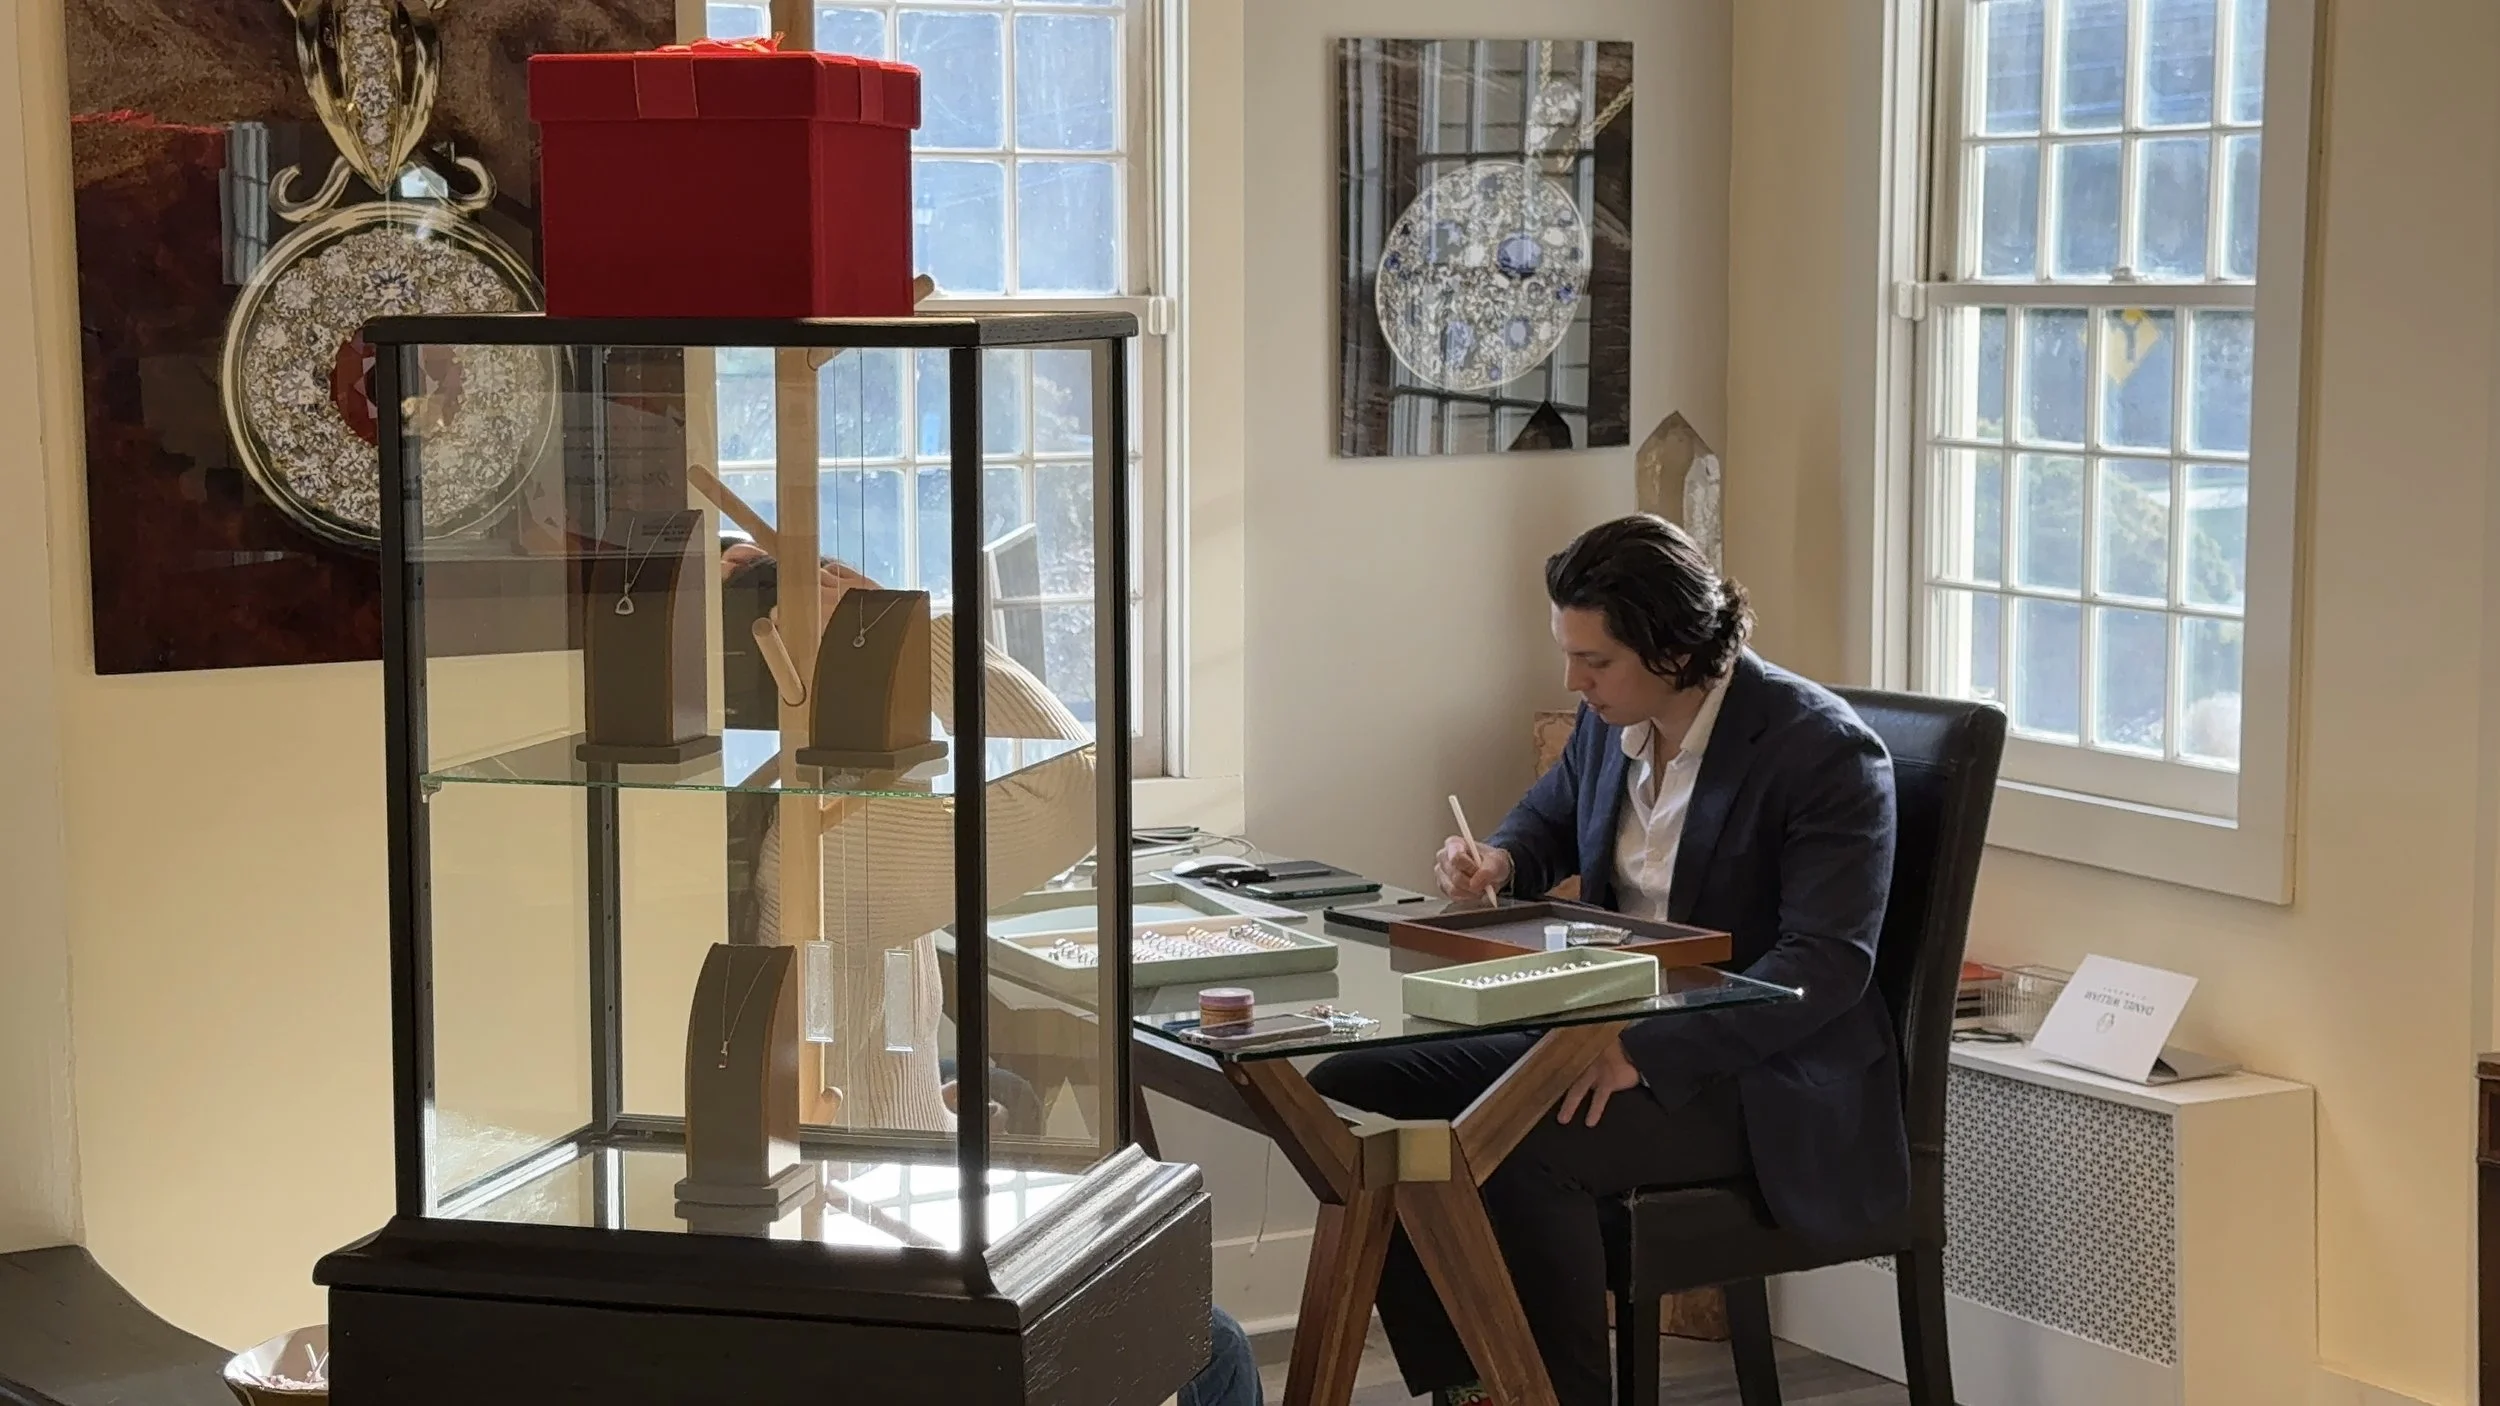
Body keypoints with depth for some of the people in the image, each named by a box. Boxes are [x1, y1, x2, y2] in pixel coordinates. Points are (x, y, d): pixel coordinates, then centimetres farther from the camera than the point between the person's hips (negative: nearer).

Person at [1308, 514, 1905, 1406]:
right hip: (1604, 1031, 8)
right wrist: (1500, 860, 0)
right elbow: (1555, 812, 26)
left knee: (1517, 1148, -34)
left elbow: (1826, 965, -25)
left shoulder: (1823, 749, -19)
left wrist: (1645, 1052, -33)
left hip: (1759, 1079, -8)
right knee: (1353, 1092, -6)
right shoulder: (1613, 721, 3)